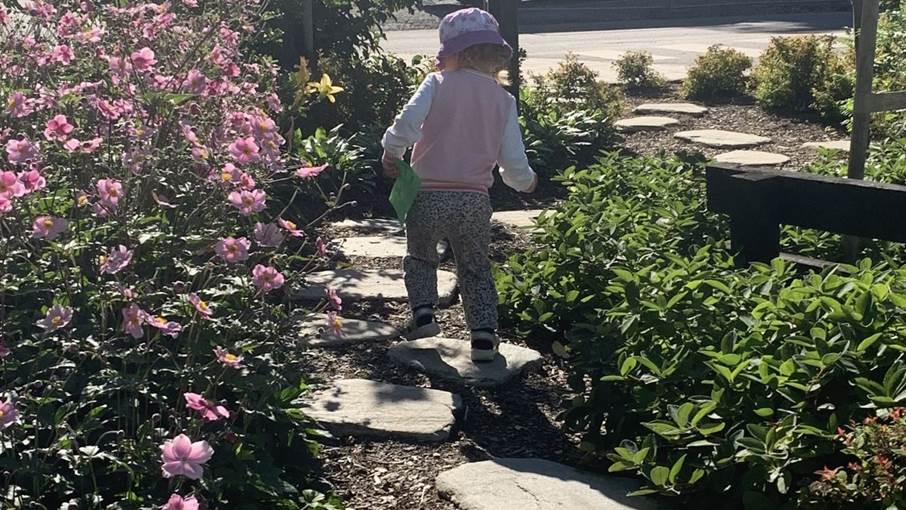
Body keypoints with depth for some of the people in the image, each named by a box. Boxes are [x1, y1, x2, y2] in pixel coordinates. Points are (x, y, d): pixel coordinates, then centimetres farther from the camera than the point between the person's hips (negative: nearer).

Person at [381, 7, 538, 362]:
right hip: (475, 199, 2)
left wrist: (392, 153, 4)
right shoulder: (503, 100, 4)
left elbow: (406, 125, -16)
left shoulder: (438, 84, -4)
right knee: (476, 268, 18)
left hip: (429, 194, -2)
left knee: (420, 256, 23)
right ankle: (484, 333, 7)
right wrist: (527, 181, 23)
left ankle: (423, 312, 5)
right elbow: (514, 164, 2)